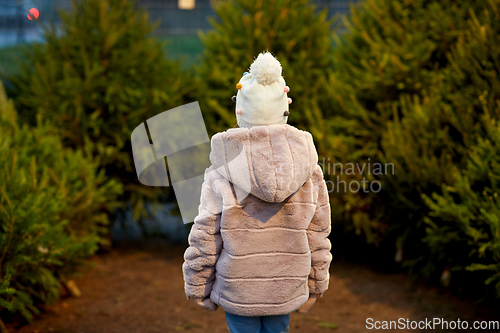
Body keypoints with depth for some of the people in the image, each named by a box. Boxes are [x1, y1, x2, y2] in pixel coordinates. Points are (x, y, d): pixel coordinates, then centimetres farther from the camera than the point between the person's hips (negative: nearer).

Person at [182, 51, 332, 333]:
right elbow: (317, 238, 1)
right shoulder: (309, 169, -6)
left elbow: (205, 238, -10)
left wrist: (198, 288, 3)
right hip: (287, 289, 3)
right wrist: (314, 287, 14)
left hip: (238, 290, -3)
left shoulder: (222, 172, -15)